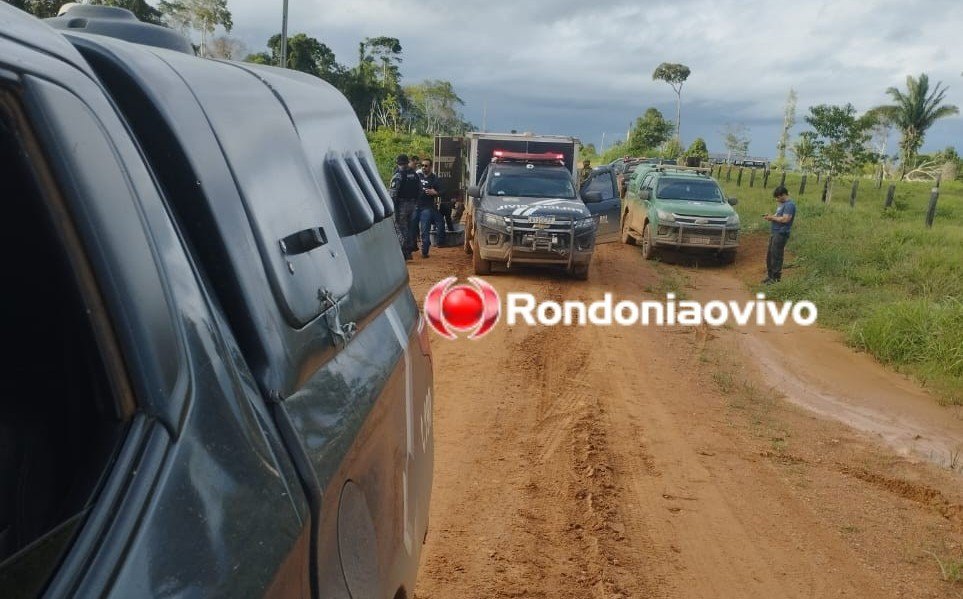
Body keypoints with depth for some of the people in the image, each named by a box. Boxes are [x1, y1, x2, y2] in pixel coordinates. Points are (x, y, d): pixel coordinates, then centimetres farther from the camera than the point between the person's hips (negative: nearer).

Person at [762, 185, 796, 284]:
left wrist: (773, 218, -12)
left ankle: (775, 278, -1)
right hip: (774, 233, 10)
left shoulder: (789, 205, -13)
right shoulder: (782, 204, 18)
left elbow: (785, 219, -22)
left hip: (781, 234, -10)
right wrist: (770, 216, 7)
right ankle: (770, 275, 24)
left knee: (776, 256, -7)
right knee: (770, 255, 14)